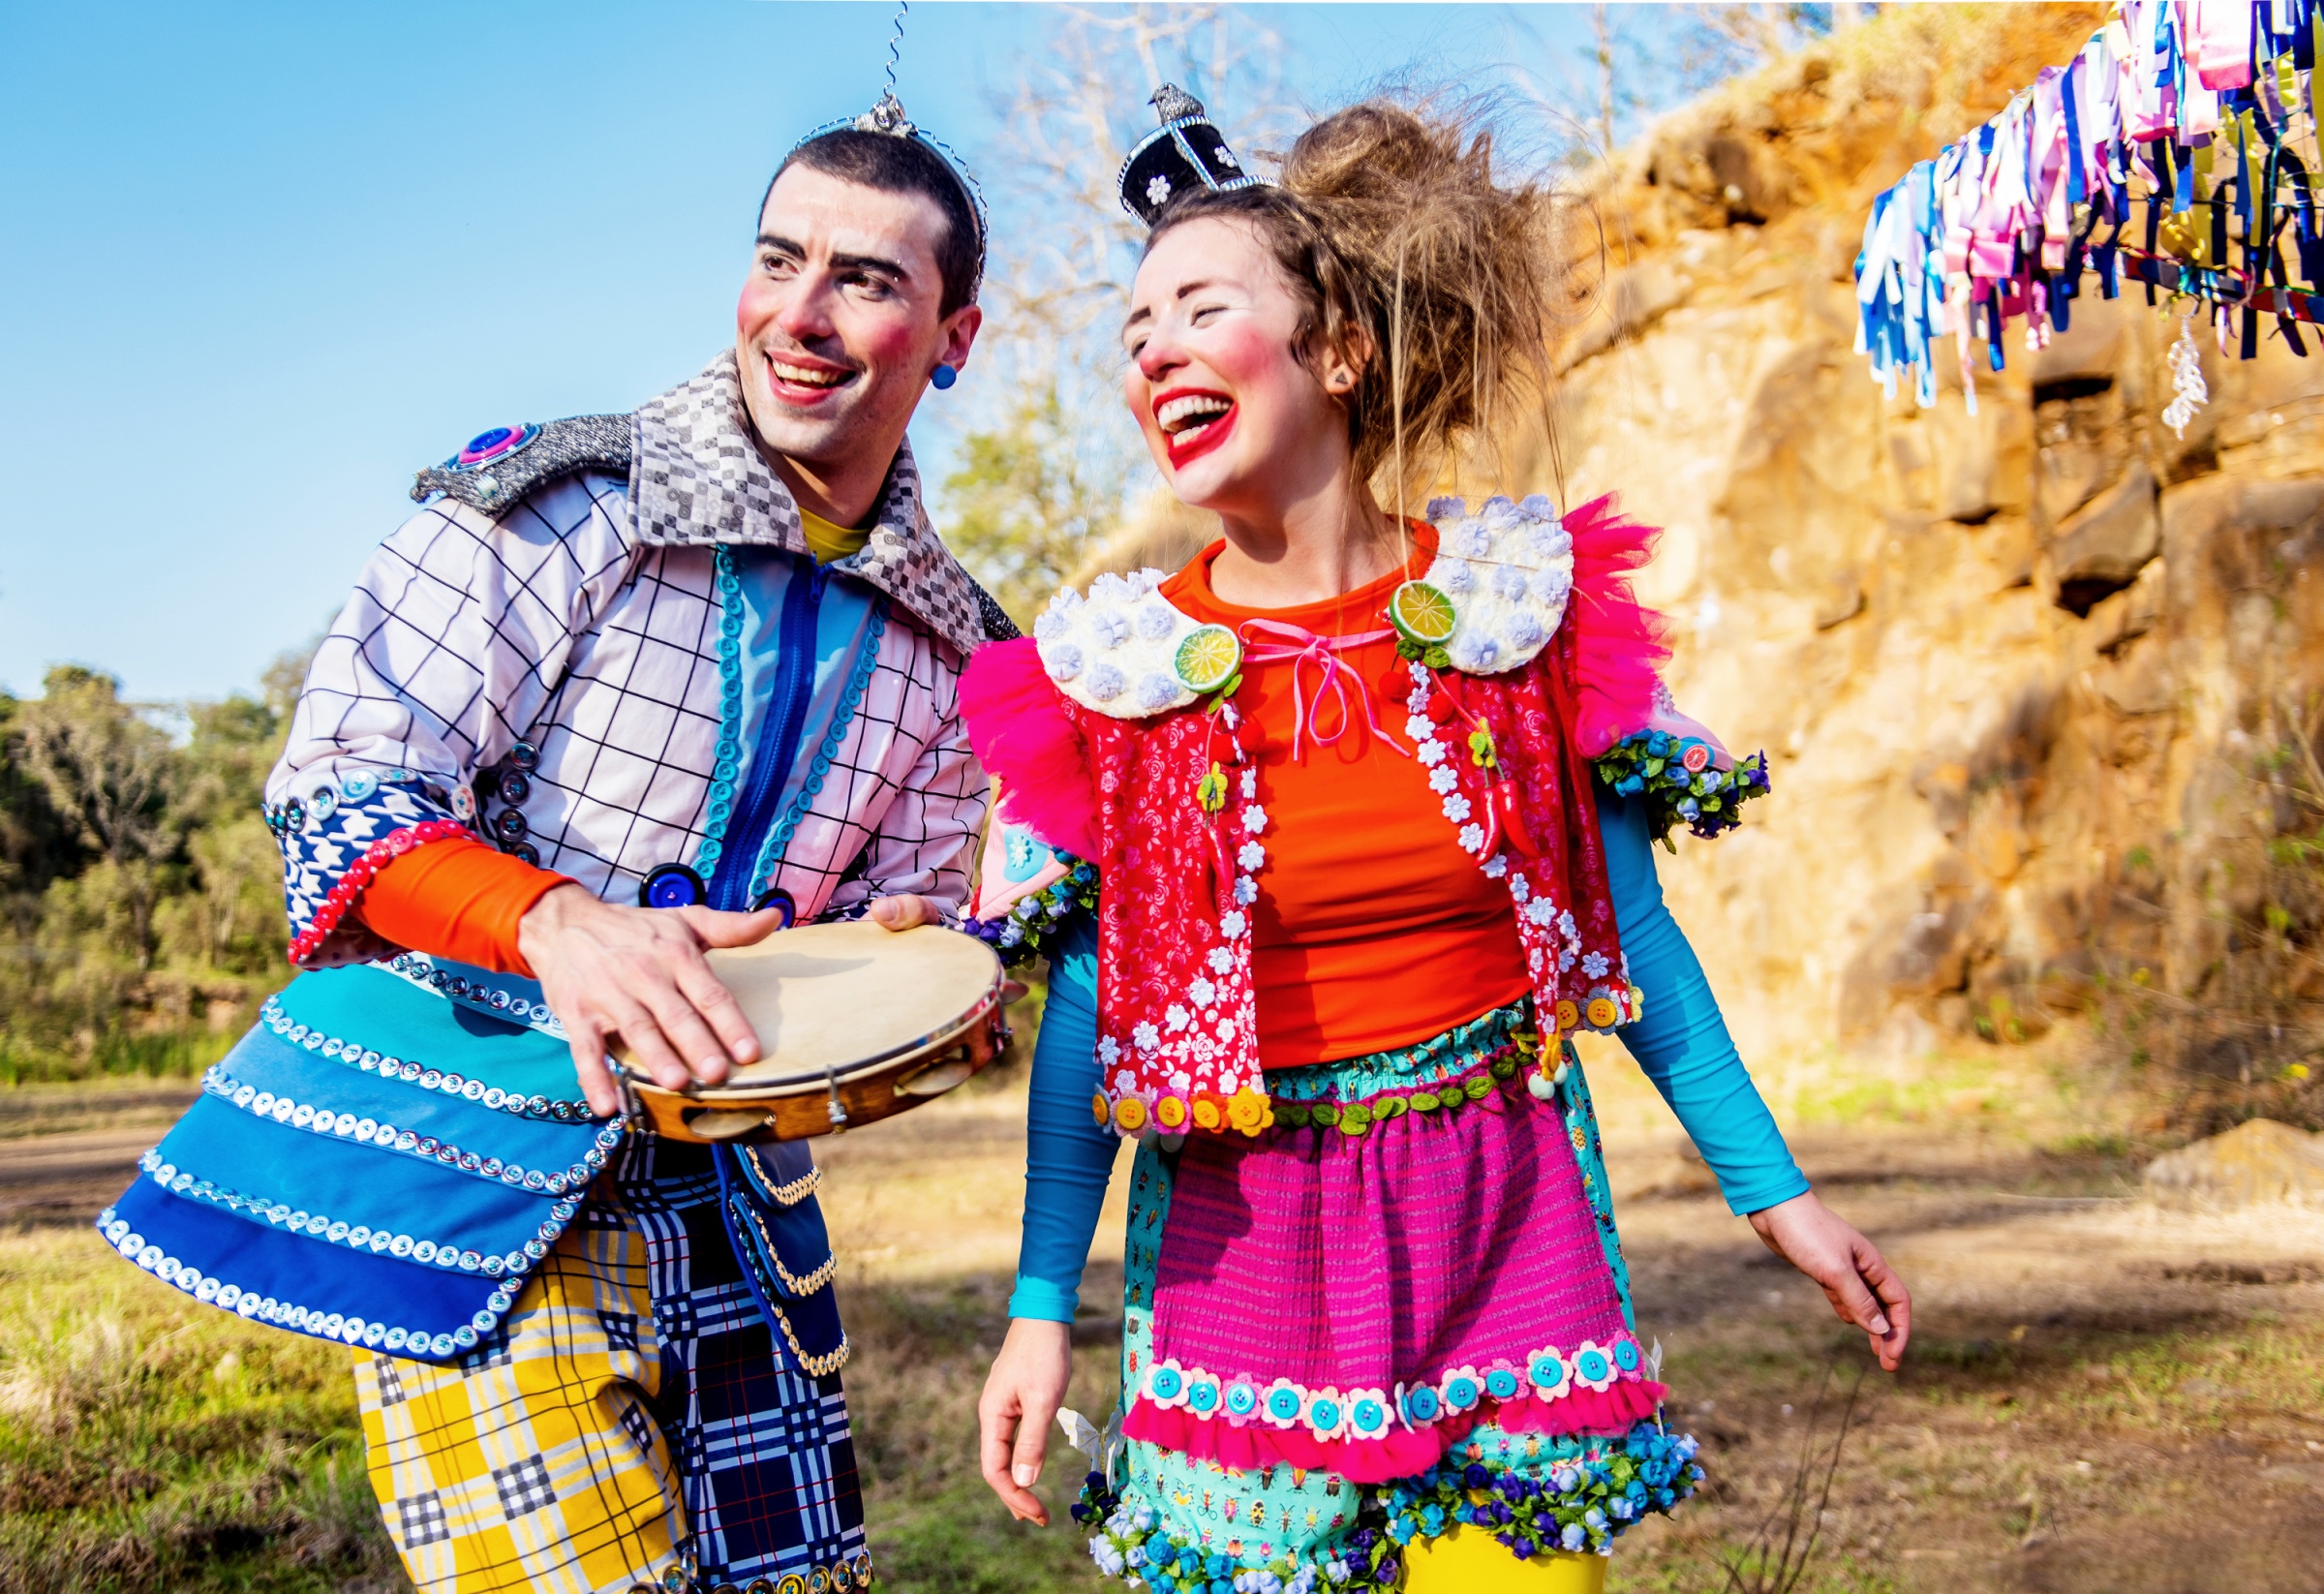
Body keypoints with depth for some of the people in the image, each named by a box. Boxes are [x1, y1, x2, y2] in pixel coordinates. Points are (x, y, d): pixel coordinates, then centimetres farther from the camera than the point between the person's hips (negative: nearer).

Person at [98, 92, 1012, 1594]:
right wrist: (558, 922, -32)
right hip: (465, 1169, -5)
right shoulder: (554, 503, -9)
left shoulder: (950, 652, 7)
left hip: (723, 1189, 6)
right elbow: (338, 792, -13)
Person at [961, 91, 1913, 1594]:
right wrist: (1042, 1305, -2)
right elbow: (1085, 1008, 0)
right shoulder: (1111, 672, -5)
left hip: (1511, 1227, 1)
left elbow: (1632, 927, 3)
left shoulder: (1522, 599, -3)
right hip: (1238, 1250, 0)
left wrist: (1775, 1192, 5)